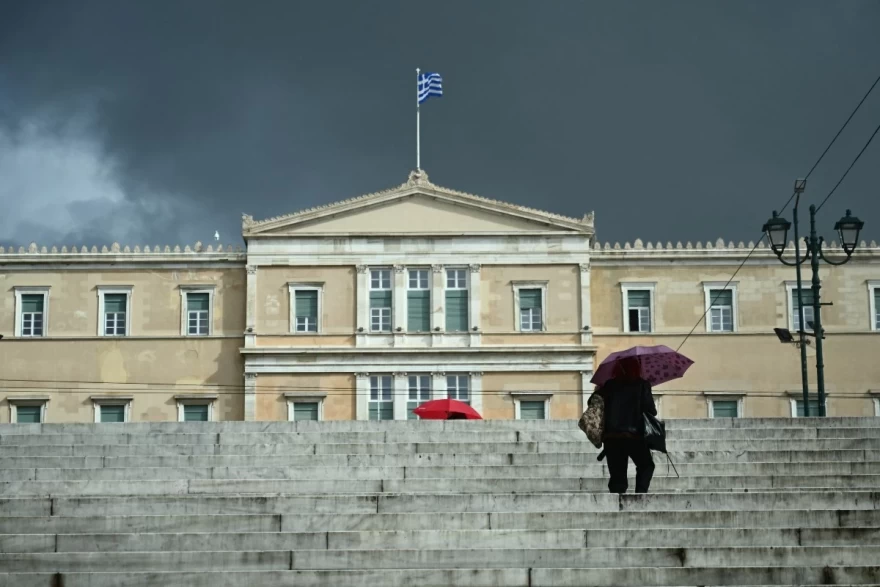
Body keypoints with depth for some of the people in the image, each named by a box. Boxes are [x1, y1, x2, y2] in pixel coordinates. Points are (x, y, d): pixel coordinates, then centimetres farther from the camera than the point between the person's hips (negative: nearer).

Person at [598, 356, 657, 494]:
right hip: (634, 435, -3)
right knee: (646, 466, 18)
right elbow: (650, 410, -4)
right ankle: (640, 493, -2)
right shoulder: (642, 385, 1)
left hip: (611, 436, 3)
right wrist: (653, 412, 17)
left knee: (617, 475, 6)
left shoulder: (609, 385, 9)